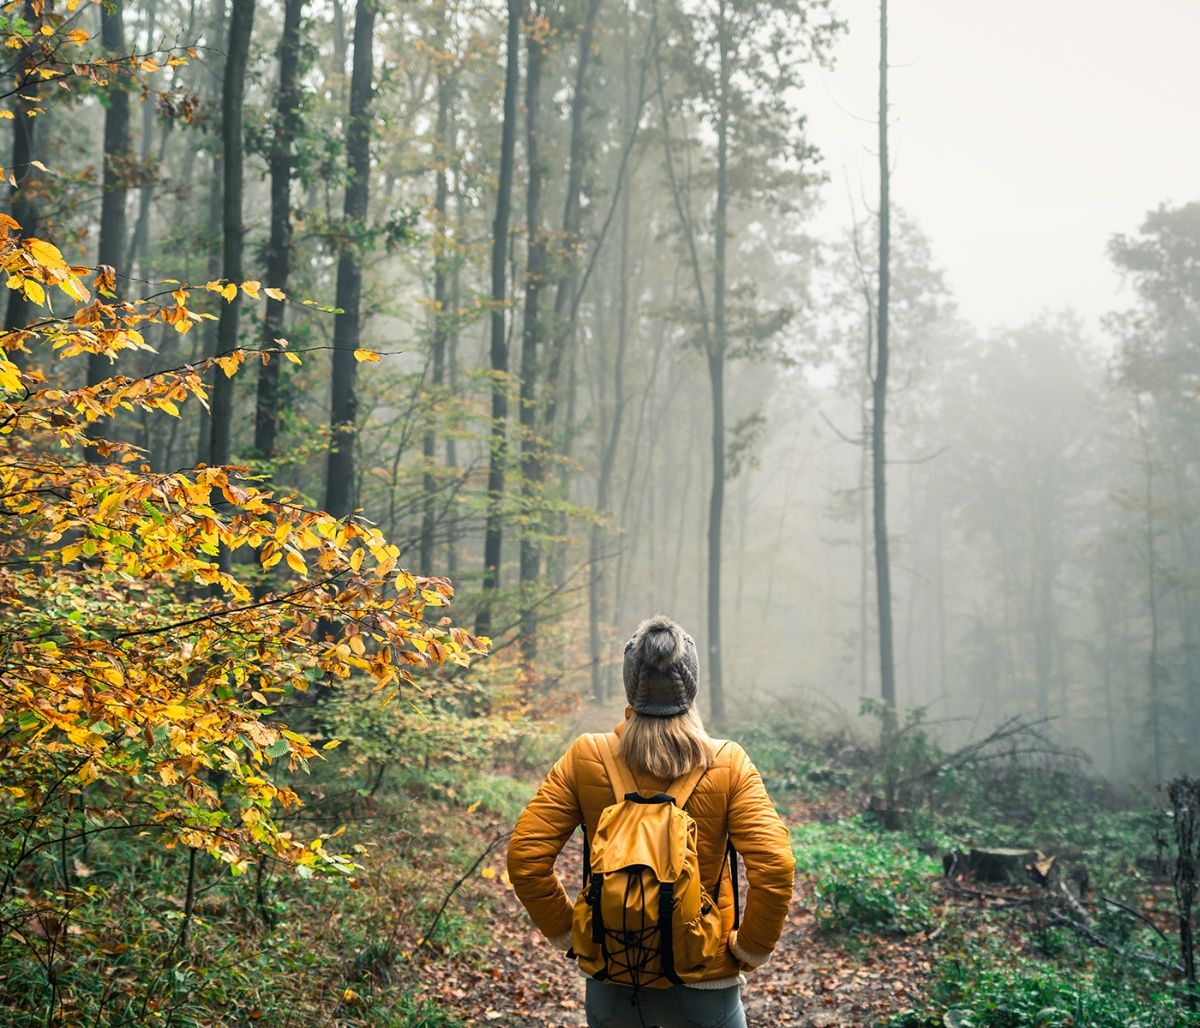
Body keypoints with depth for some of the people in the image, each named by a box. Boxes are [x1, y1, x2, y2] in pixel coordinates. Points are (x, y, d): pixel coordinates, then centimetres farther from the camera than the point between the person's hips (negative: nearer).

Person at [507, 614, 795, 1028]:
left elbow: (524, 857, -10)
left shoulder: (584, 758, -9)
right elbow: (774, 866, -18)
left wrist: (566, 933, 2)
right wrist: (747, 949, -4)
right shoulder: (729, 765, -11)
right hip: (703, 982, -1)